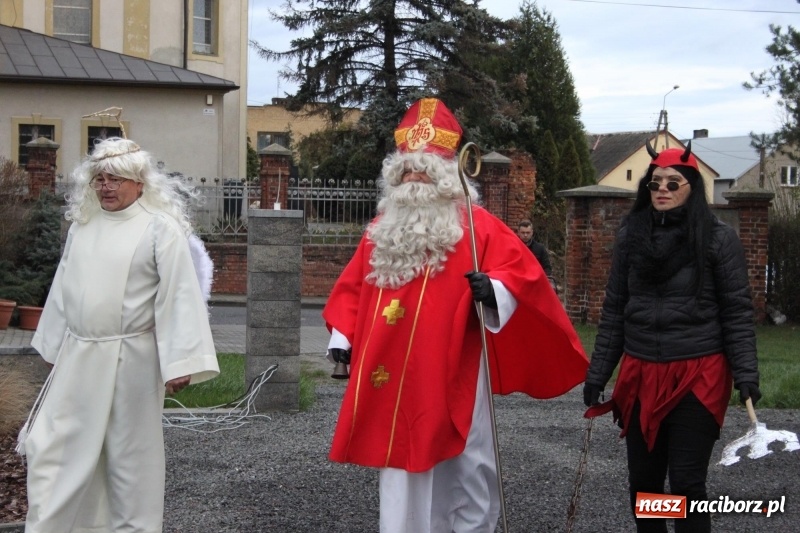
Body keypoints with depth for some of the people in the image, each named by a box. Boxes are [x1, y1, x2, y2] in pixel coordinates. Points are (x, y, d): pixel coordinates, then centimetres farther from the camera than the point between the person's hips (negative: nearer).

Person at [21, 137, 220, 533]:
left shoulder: (160, 228, -10)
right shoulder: (82, 224, 8)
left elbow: (178, 296, -14)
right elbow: (64, 288, 16)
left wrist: (179, 363, -19)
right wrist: (53, 345, 19)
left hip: (130, 360, -6)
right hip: (77, 358, 6)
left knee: (130, 454, 7)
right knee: (50, 447, 9)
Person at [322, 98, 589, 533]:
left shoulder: (476, 227, -3)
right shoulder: (382, 231, 14)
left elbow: (520, 271, -11)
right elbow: (353, 286, 18)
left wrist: (495, 290, -30)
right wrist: (342, 336, 9)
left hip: (450, 379, -4)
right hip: (392, 379, 5)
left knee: (462, 475, 4)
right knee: (401, 474, 10)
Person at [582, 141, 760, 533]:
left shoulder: (718, 239, -3)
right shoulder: (630, 237, 7)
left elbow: (737, 312, -3)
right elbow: (614, 310, 11)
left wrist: (746, 374, -10)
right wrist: (597, 373, 9)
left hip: (698, 376, -4)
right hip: (641, 374, 4)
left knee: (686, 483, -3)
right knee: (642, 481, 10)